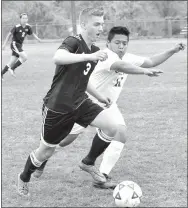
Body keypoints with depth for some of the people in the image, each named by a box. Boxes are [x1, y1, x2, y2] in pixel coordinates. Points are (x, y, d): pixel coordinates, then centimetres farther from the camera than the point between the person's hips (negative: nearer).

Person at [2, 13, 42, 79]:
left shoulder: (28, 27, 0)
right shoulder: (17, 27, -16)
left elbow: (32, 33, 15)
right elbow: (9, 34, -7)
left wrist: (38, 39, -2)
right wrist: (4, 44, -6)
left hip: (20, 45, 7)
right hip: (14, 44, -7)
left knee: (12, 62, 7)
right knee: (24, 57, -20)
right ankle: (12, 69, -7)